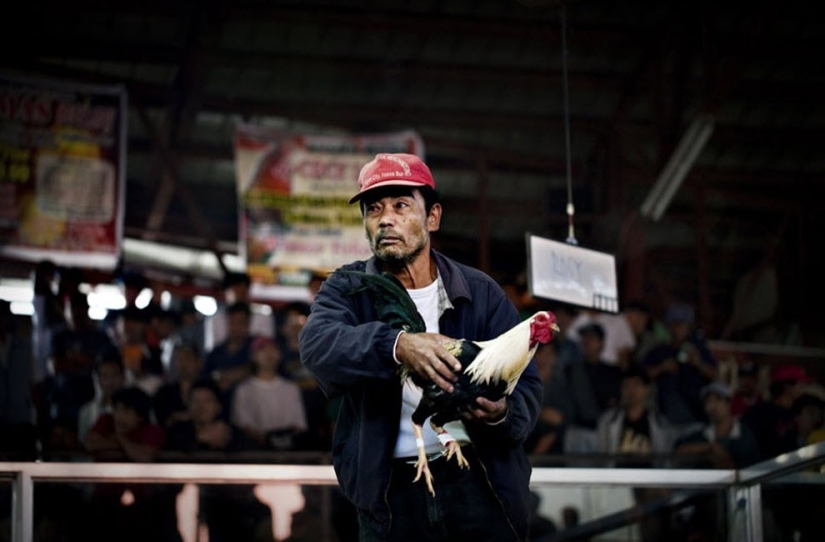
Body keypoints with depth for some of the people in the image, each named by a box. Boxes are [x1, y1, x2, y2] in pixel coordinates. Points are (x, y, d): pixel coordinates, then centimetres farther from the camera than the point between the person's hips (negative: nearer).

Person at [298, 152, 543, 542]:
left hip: (477, 480, 0)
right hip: (392, 491, 0)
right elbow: (317, 344, -18)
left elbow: (527, 385, 1)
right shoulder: (348, 289, 4)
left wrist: (503, 412, -24)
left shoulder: (481, 293, 5)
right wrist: (396, 345, -37)